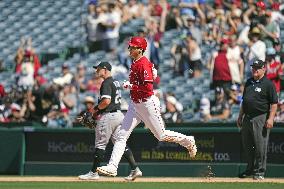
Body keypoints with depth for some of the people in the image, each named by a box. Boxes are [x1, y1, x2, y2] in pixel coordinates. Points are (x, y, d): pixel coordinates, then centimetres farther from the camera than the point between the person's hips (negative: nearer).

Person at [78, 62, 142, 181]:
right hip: (119, 114, 9)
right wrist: (99, 111, 19)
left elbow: (106, 101, -23)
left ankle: (94, 172, 3)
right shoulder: (115, 82, 18)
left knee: (100, 144, -2)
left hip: (109, 116, -9)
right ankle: (135, 169, -3)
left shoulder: (106, 83, -13)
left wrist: (95, 109, -8)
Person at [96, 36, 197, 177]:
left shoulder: (143, 64, -20)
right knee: (122, 135, -3)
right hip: (135, 104, 9)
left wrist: (131, 86, -24)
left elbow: (148, 88, -27)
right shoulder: (135, 63, 8)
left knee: (162, 136, 6)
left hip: (148, 104, -9)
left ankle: (188, 141, 29)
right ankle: (112, 167, -8)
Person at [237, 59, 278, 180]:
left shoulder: (268, 84, -5)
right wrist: (240, 116, 20)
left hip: (261, 118, -7)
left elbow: (274, 103, -9)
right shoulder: (249, 82, 16)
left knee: (260, 146, -6)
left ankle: (260, 171, 1)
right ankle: (250, 169, 25)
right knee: (247, 145, 12)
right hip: (247, 118, 7)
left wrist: (271, 118, -17)